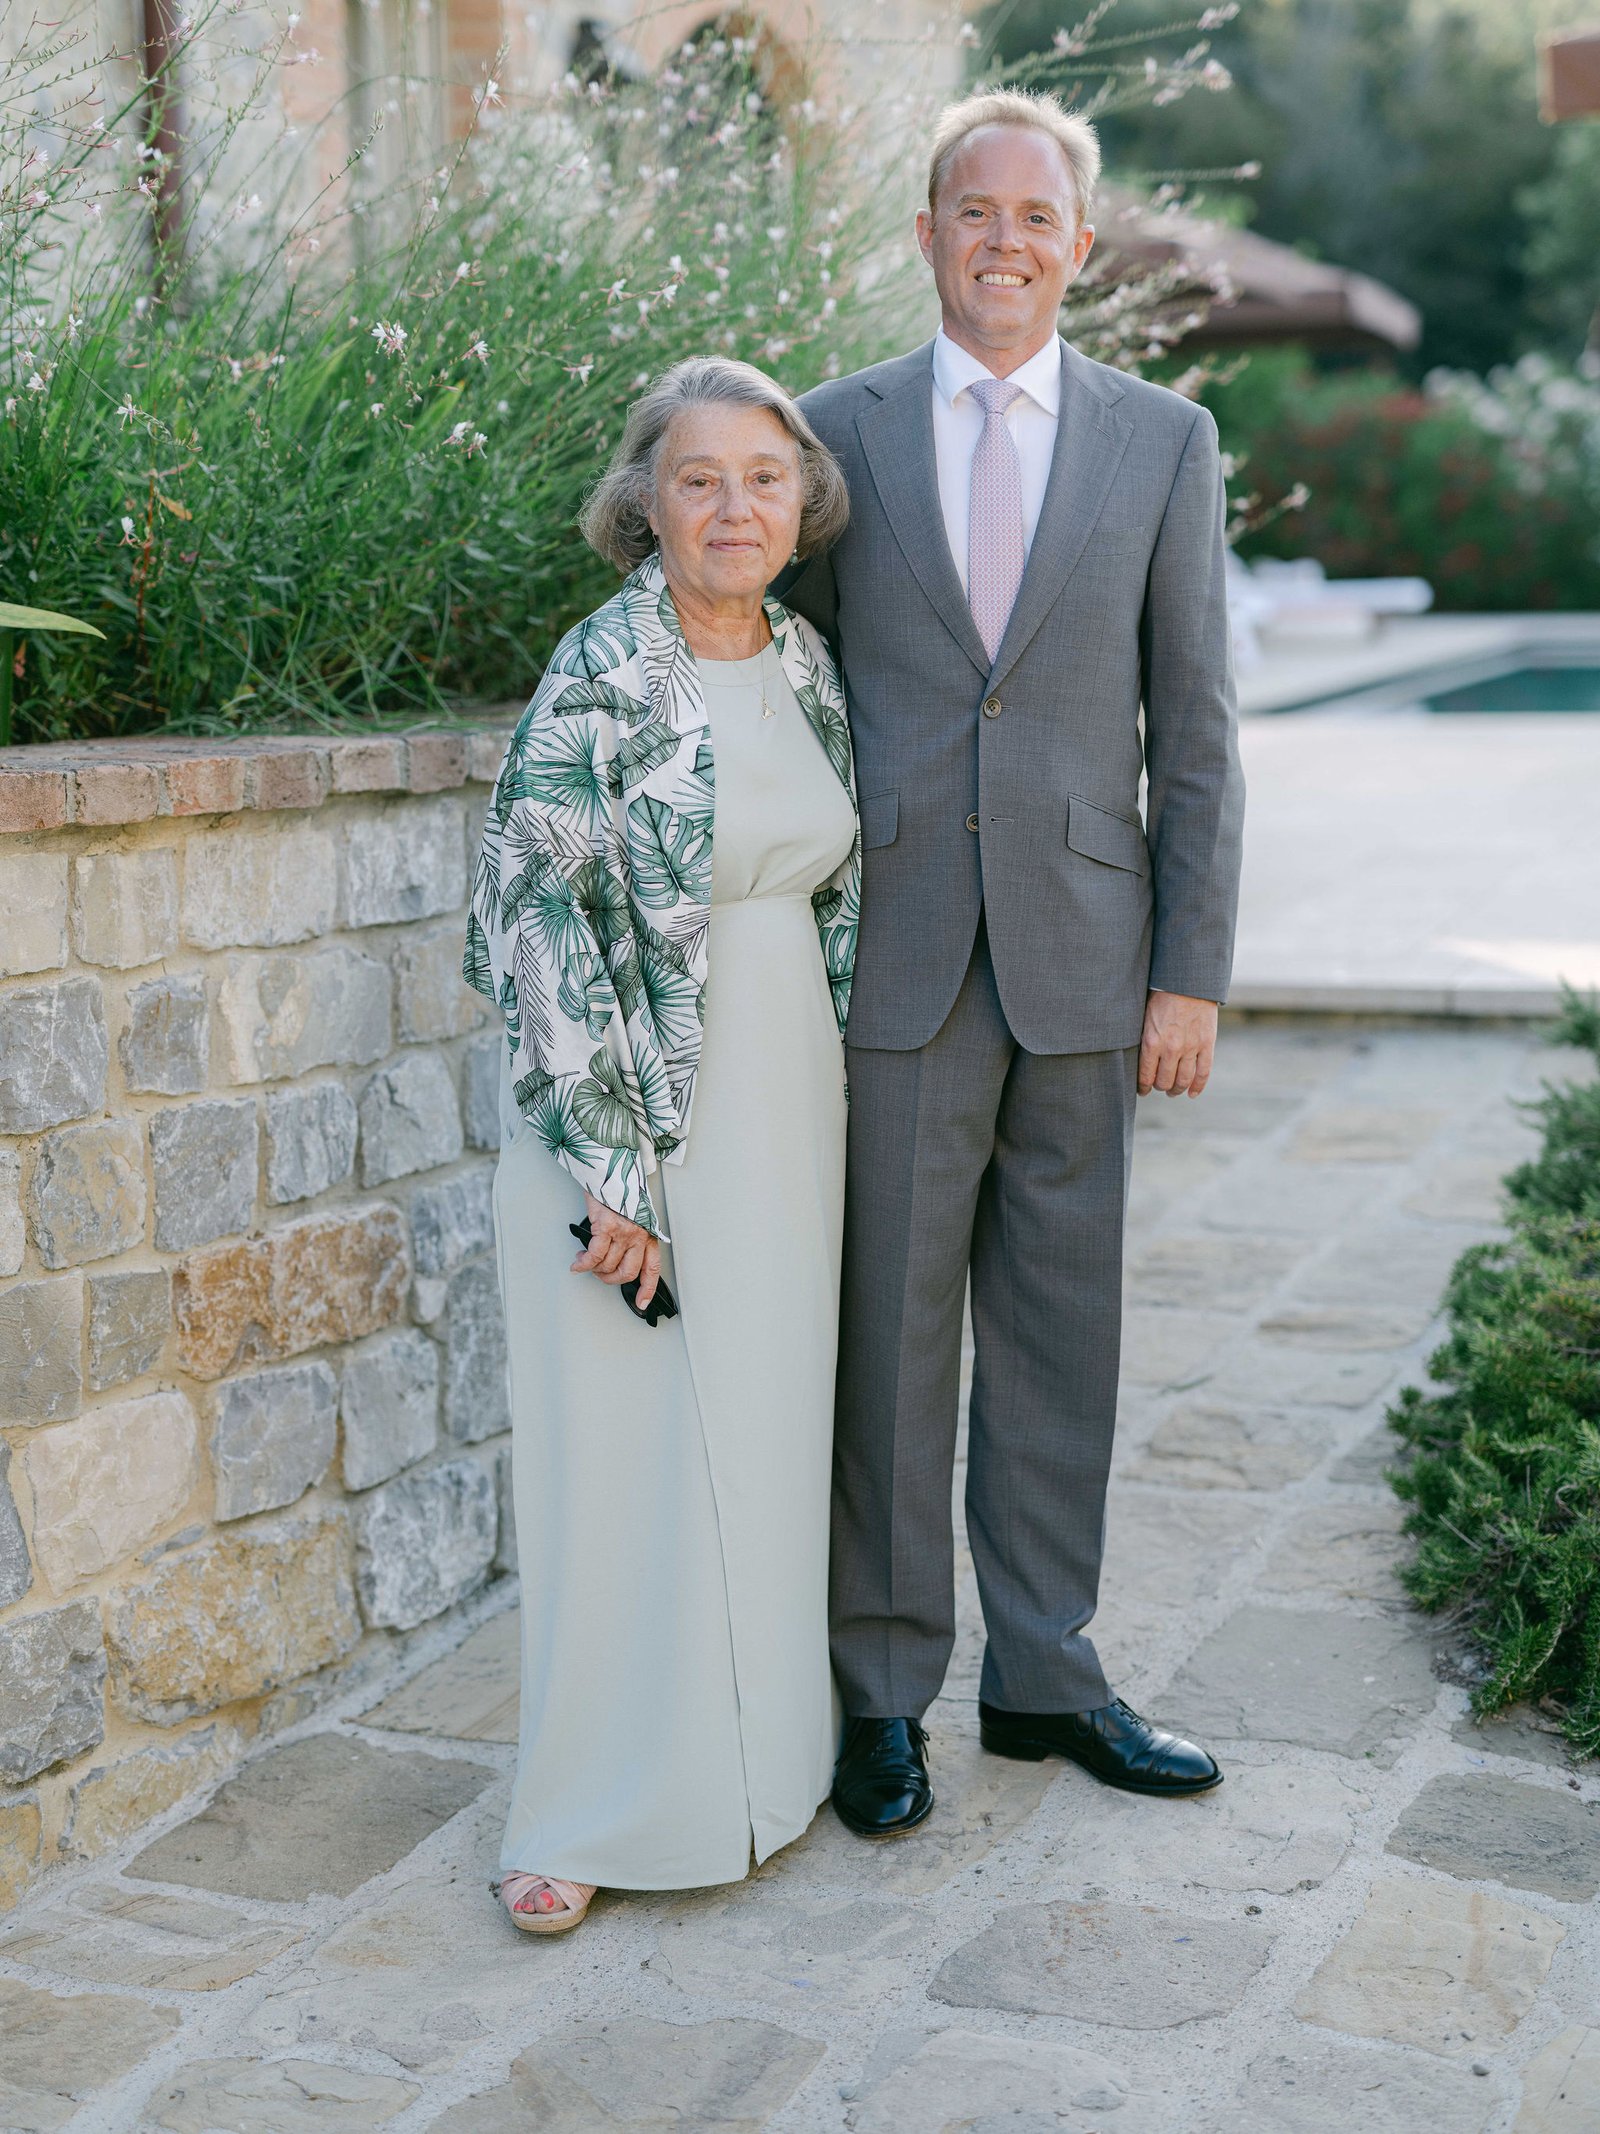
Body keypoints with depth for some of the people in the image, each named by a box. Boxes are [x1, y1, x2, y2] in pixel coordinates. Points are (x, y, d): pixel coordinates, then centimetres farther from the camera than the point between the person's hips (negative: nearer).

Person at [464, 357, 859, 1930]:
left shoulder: (804, 661, 7)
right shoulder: (605, 669, -13)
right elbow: (537, 914, -16)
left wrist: (825, 1086, 14)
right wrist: (610, 1163, -18)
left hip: (784, 1096, 6)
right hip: (629, 1102, -6)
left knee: (761, 1433, 13)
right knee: (625, 1446, 1)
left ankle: (752, 1756, 29)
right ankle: (597, 1812, 16)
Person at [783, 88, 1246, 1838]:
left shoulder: (1164, 441, 7)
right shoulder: (840, 429, 6)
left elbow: (1193, 723, 5)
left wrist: (1193, 971, -1)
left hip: (1082, 960, 1)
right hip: (892, 955, -1)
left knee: (1058, 1333, 10)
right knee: (888, 1331, 4)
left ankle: (1043, 1676, 25)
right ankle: (884, 1694, 19)